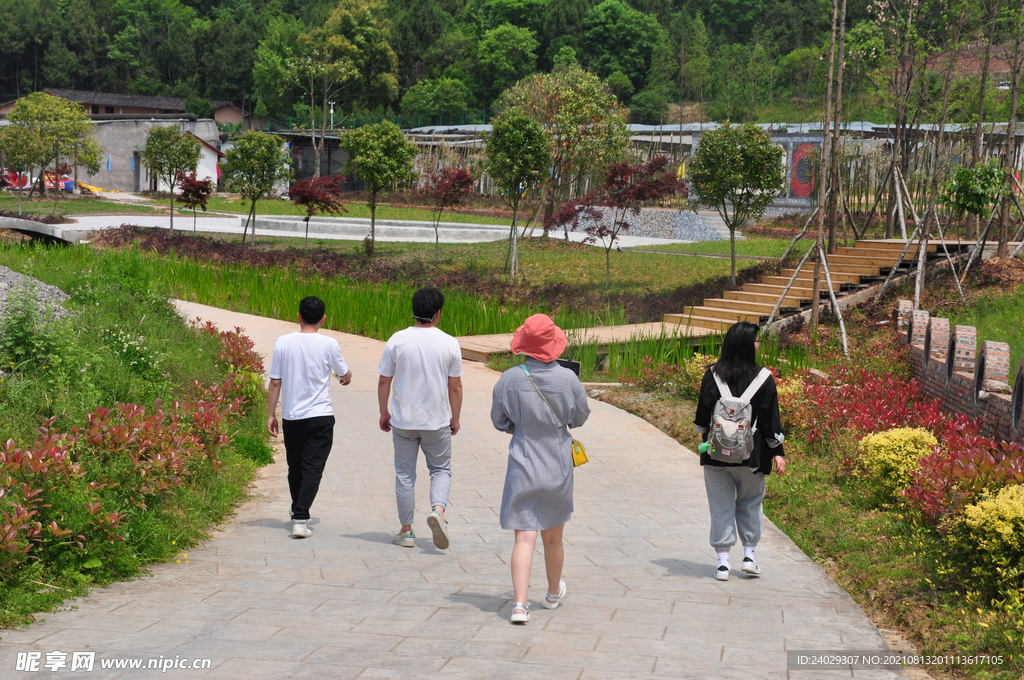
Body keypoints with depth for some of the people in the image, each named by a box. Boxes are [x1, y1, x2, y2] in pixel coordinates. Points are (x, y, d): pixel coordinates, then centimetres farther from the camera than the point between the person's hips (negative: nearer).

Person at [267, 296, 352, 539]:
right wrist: (346, 376, 31)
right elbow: (345, 376, 7)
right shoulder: (328, 344, -7)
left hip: (291, 416, 3)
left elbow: (275, 383, 0)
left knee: (295, 468, 17)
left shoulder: (283, 343, -2)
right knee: (312, 469, -3)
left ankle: (298, 512, 34)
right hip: (320, 416, -3)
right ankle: (300, 518, -16)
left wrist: (271, 414, 8)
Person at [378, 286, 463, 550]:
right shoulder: (449, 343, -6)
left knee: (405, 474, 10)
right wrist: (455, 418, 11)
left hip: (403, 420, 1)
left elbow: (384, 382, -1)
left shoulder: (397, 340, -6)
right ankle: (438, 509, -12)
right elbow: (455, 386, -1)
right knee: (441, 470, 14)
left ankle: (406, 532, 14)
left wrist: (384, 413, 12)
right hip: (437, 421, 0)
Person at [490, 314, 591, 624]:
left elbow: (499, 421, 1)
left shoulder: (510, 379, -12)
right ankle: (554, 593, 38)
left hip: (522, 467, -1)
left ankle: (520, 602, -15)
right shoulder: (568, 379, -12)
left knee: (524, 537, -2)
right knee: (553, 537, 18)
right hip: (558, 467, 1)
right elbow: (580, 418, 3)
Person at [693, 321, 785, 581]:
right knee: (750, 504, 17)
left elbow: (703, 414, 2)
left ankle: (723, 561, 6)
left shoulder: (713, 375, -4)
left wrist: (706, 438, 20)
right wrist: (777, 452, 1)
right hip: (751, 454, -1)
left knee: (721, 506, 7)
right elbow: (770, 418, -6)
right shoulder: (763, 378, -9)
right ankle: (749, 555, 16)